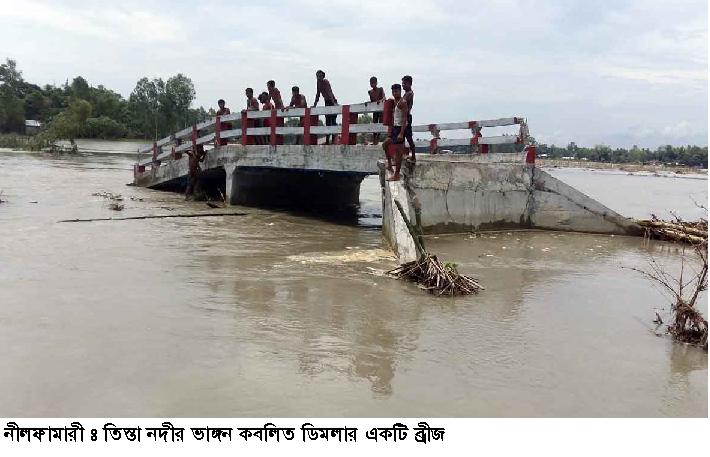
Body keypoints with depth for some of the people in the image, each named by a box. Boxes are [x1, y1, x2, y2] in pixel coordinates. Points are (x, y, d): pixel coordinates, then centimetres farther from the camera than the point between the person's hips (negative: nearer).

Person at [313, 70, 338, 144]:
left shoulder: (326, 82, -16)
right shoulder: (318, 82, 6)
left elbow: (329, 92, -26)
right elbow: (318, 94, 13)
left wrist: (333, 103, -34)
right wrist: (315, 104, 13)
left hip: (332, 102, -8)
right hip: (327, 102, 8)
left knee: (333, 120, -13)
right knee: (328, 122, 9)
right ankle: (327, 140, 12)